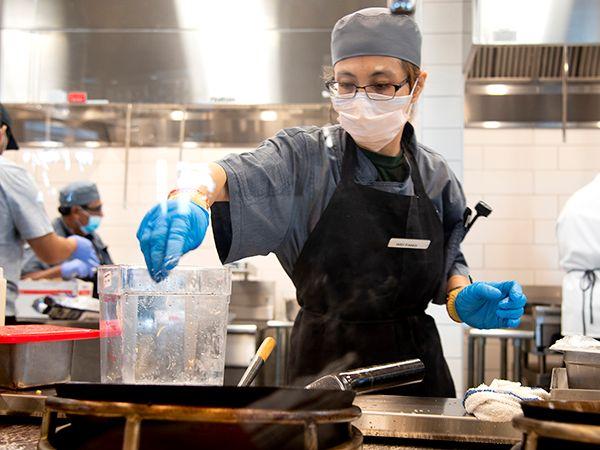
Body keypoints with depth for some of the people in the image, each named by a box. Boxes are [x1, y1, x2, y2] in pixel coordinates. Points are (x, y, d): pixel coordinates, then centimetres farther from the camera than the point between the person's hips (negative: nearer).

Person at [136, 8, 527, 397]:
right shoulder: (307, 157, -12)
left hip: (415, 365, 3)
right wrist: (191, 196, -50)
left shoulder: (436, 176, -1)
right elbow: (232, 175, -29)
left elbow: (449, 263, 11)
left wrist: (462, 300, -9)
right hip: (324, 365, -3)